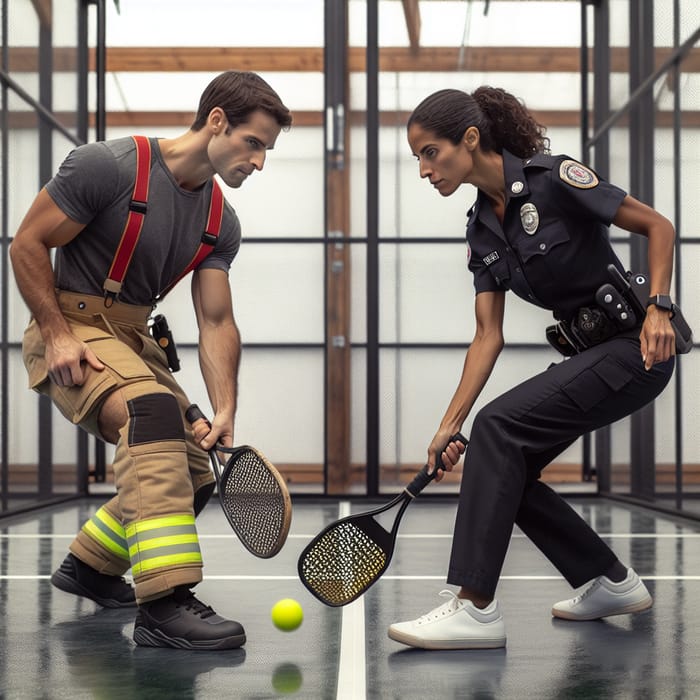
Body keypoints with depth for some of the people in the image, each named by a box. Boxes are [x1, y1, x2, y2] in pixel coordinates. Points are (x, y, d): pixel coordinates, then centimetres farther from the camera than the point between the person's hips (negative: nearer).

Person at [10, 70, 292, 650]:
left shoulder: (221, 222, 3)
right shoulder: (110, 165, -16)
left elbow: (216, 322, -2)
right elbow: (28, 244, -12)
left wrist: (224, 412, -15)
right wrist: (57, 335, -20)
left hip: (135, 339, 8)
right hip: (69, 329, -8)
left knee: (195, 476, 7)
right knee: (155, 407, -35)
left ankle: (88, 564, 32)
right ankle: (165, 604, -40)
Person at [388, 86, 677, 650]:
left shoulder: (555, 179, -15)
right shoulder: (482, 229, 7)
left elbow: (659, 225, -9)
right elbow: (488, 336, 4)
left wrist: (659, 307, -21)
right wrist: (450, 423, -4)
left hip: (638, 347, -8)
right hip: (588, 350, 8)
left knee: (499, 425, -22)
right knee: (504, 467, 3)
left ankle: (475, 608, -22)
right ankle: (611, 583, 20)